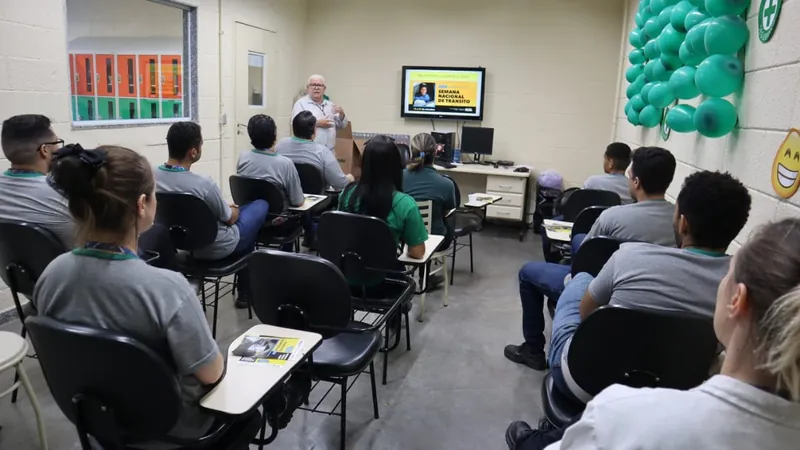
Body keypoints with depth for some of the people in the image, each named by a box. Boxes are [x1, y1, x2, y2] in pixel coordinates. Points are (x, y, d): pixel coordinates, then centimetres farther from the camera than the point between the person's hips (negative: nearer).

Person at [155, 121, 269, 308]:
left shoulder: (154, 177, -12)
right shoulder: (204, 184, -32)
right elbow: (230, 219, -14)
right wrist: (234, 210, 9)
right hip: (216, 248, -7)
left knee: (232, 209, 28)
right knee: (261, 205, 14)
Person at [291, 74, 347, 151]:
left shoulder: (330, 105, 16)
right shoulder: (301, 104, 0)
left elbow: (341, 125, 17)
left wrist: (341, 114, -3)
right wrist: (317, 123, -18)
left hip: (329, 151, 5)